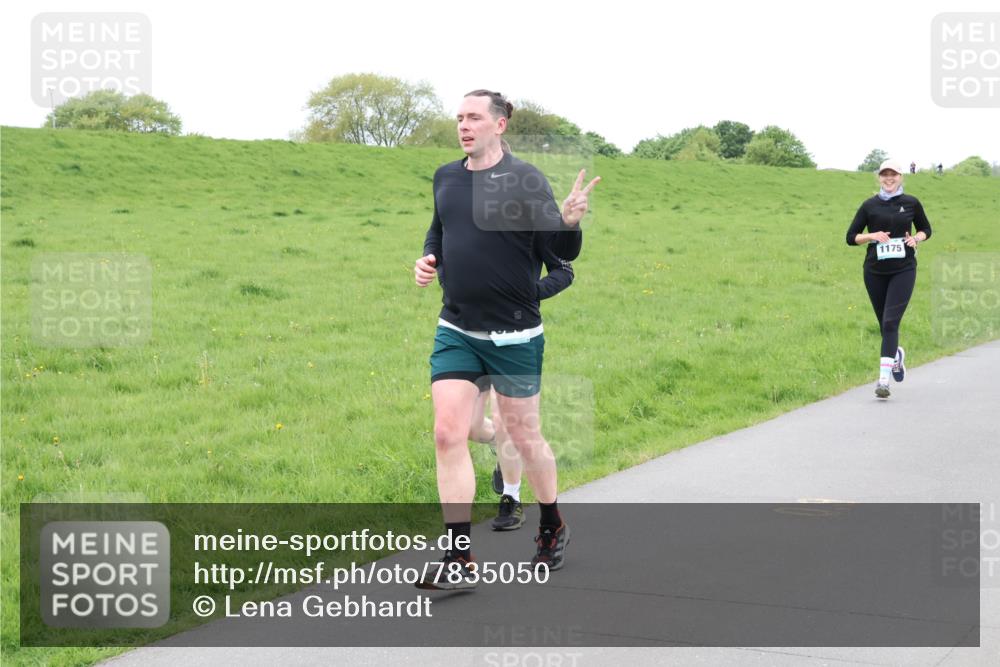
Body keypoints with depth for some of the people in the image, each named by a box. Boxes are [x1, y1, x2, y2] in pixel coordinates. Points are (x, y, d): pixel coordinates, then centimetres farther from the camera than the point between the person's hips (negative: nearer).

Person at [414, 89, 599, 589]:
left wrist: (570, 222, -30)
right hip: (456, 332, 5)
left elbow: (564, 252, -10)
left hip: (513, 335, -4)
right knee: (448, 435, -6)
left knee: (523, 437, 9)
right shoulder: (446, 178, 6)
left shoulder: (524, 180, -10)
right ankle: (460, 561, -1)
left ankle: (553, 528, 35)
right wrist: (428, 258, 4)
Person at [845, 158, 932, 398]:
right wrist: (872, 236, -13)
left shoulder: (911, 203, 4)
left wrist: (917, 238, -4)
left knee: (890, 322, -14)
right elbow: (851, 237, 4)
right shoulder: (870, 205, 3)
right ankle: (896, 355, 44)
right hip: (875, 271, 2)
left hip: (903, 270, -2)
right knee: (884, 324, 12)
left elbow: (926, 229, 18)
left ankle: (883, 379, -17)